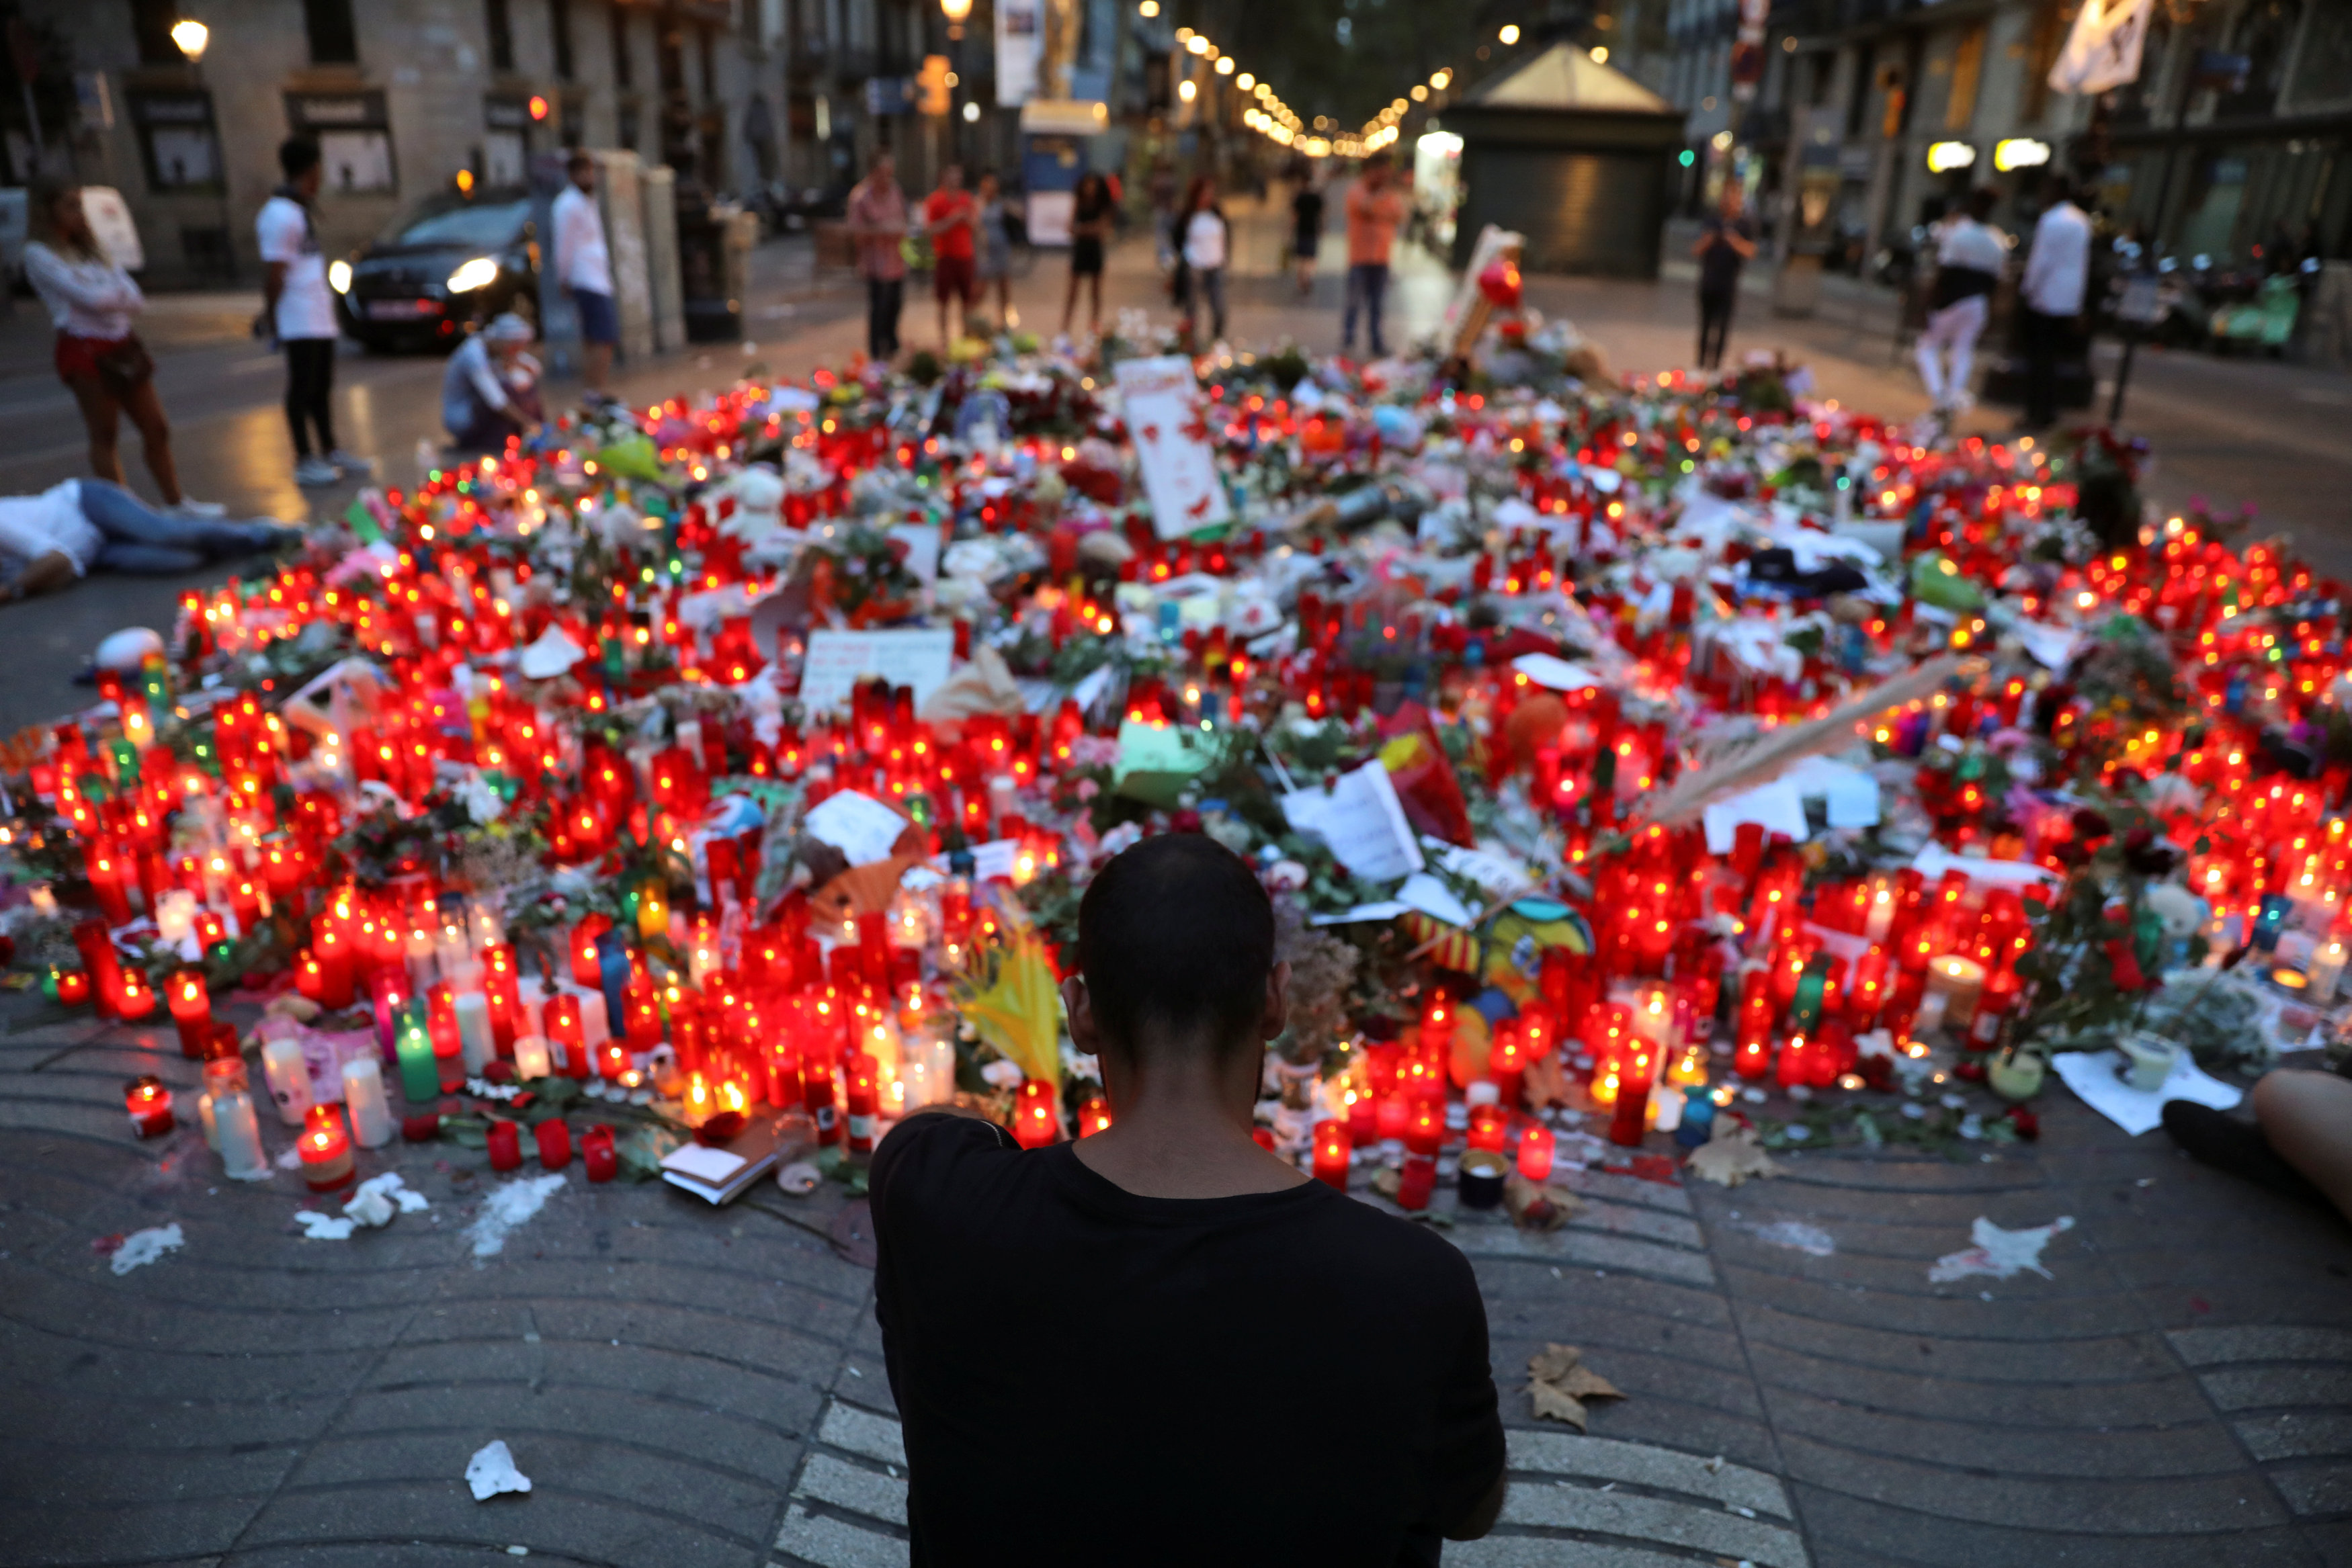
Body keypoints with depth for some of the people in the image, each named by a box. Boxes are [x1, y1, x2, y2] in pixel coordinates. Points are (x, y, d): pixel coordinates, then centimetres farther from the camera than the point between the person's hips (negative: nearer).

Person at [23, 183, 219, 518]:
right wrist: (121, 298, 1)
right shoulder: (38, 254, -4)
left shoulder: (92, 250, 17)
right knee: (104, 435, -2)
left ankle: (175, 503, 15)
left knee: (157, 428, 7)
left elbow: (136, 299, 5)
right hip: (84, 349, -6)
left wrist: (109, 299, -13)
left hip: (120, 346, 7)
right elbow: (87, 297, -15)